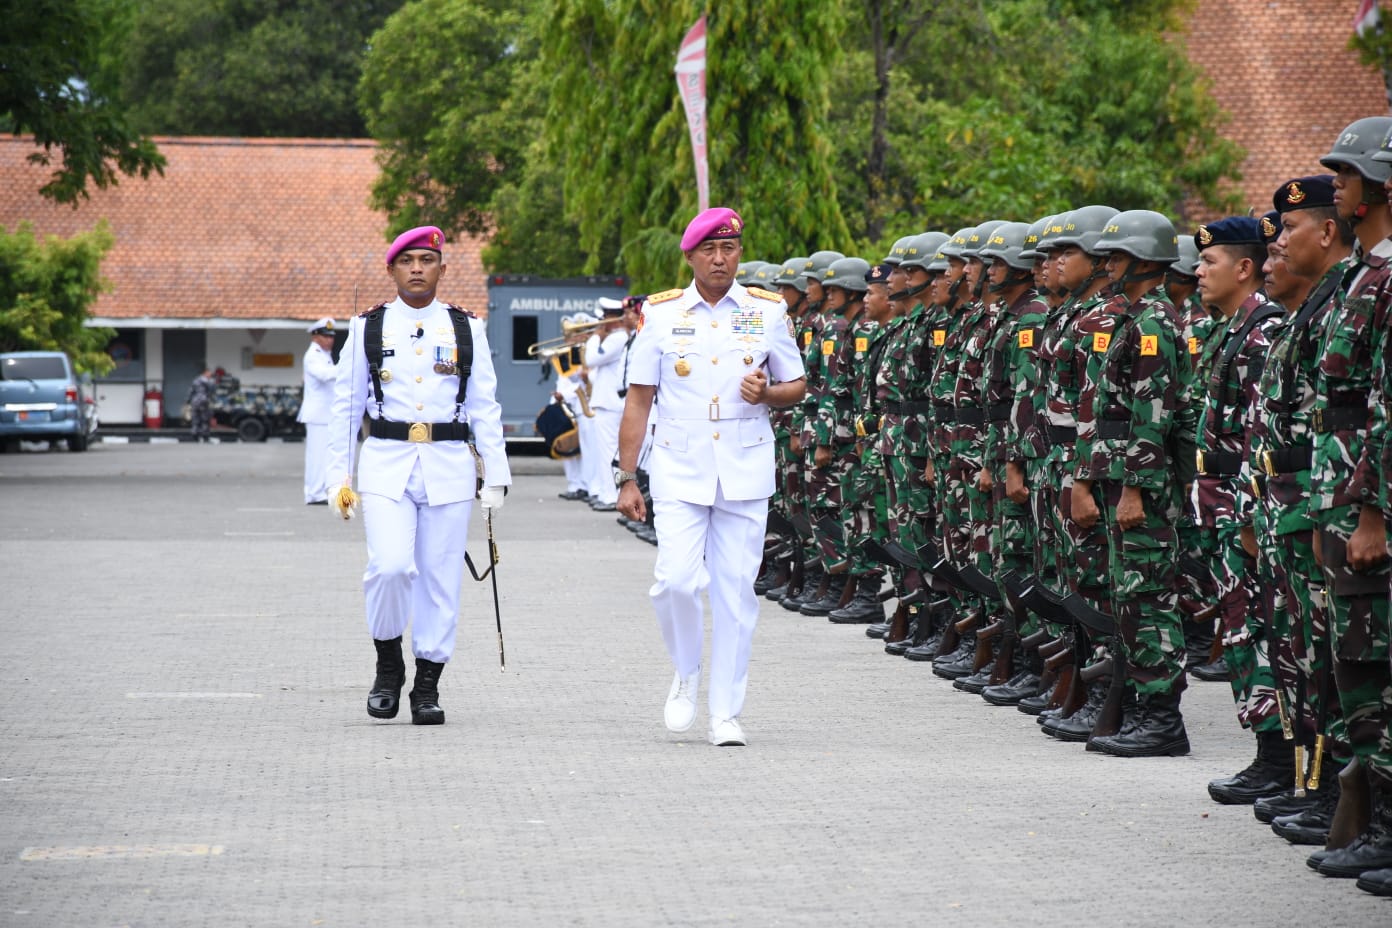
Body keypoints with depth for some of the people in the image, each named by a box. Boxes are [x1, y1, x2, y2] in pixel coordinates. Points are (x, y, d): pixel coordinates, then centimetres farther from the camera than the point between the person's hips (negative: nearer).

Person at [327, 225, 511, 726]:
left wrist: (495, 474, 3)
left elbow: (485, 407, 8)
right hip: (386, 463, -1)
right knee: (389, 566, -17)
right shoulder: (367, 327, 6)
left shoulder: (466, 328, 7)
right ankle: (388, 663, 6)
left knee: (440, 577, 1)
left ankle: (427, 686, 11)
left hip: (448, 464, 1)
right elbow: (345, 406, 9)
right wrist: (340, 476, 5)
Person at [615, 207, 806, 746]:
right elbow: (638, 399, 6)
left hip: (746, 470, 1)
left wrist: (768, 393, -10)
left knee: (735, 589, 0)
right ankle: (686, 675, 14)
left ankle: (726, 713, 9)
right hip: (678, 467, -1)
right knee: (676, 579, -14)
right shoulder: (662, 313, 4)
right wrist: (627, 478, 2)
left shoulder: (767, 312, 6)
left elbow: (797, 386, 13)